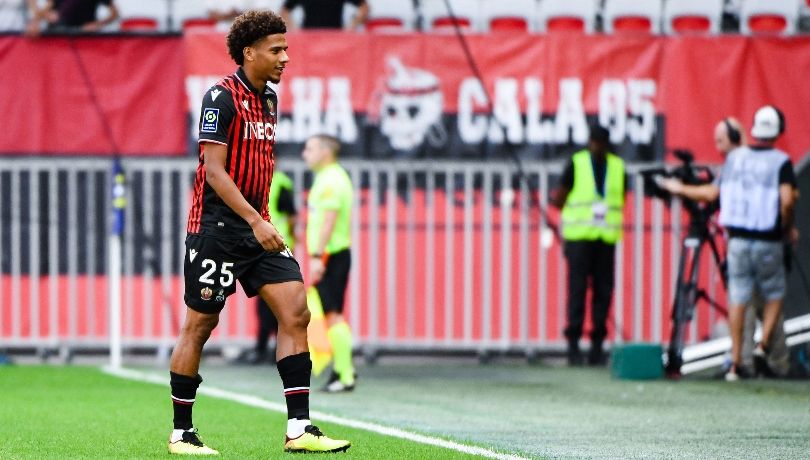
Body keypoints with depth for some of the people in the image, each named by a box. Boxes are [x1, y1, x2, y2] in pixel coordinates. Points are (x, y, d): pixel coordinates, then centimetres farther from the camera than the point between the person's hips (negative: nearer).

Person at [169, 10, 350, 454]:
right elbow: (214, 171, -19)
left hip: (256, 228, 8)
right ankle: (181, 434, 12)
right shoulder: (221, 98, -13)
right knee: (199, 325, 1)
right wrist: (255, 222, -25)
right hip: (216, 228, -8)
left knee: (295, 311, -5)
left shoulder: (269, 98, 12)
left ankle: (299, 428, -6)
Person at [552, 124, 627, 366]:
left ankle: (598, 343, 4)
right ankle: (573, 343, -5)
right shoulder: (576, 164, 2)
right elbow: (559, 199, 7)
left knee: (603, 290, -1)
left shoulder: (617, 167, 10)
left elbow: (620, 201, 16)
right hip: (579, 237, -2)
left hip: (606, 238, 3)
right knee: (577, 289, -7)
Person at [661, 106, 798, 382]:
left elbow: (713, 193, 12)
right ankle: (763, 346, -5)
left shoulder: (734, 158, 6)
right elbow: (787, 200, -19)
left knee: (738, 299, 6)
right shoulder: (781, 162, -7)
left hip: (737, 239, 3)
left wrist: (680, 189, 27)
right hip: (768, 242, -3)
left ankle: (736, 361, 4)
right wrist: (788, 228, -2)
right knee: (774, 296, 13)